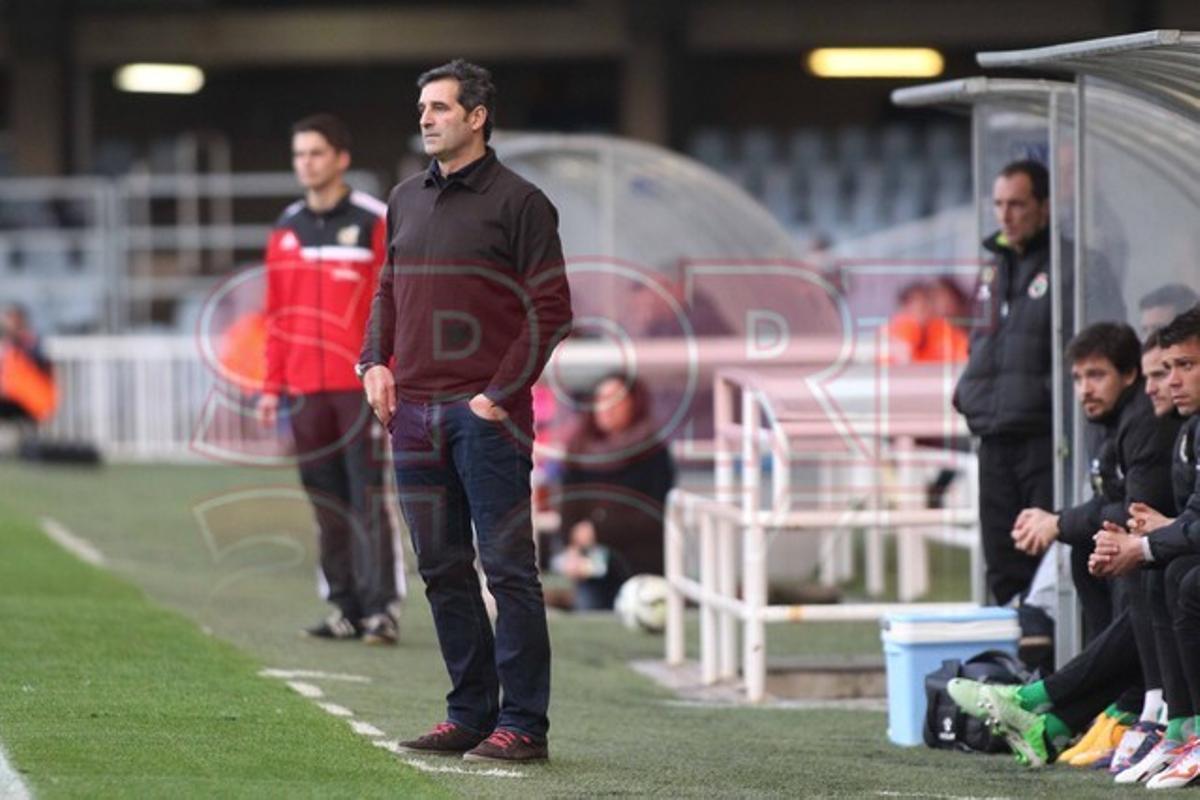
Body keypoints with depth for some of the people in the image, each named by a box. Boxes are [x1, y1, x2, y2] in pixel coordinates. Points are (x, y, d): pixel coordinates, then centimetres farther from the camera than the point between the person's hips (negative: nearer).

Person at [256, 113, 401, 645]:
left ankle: (380, 609, -9)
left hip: (360, 386, -5)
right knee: (327, 506, 5)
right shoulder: (286, 230, 14)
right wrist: (272, 386, 12)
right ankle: (345, 609, 9)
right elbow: (277, 315, 17)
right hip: (305, 390, 5)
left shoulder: (373, 223, -2)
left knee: (368, 501, -8)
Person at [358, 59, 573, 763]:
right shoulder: (406, 201, 16)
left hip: (486, 415, -7)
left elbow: (551, 309, -7)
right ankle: (470, 714, 17)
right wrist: (375, 363, 8)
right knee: (443, 571, 9)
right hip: (413, 414, 7)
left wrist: (501, 394, -12)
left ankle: (522, 725, -4)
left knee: (507, 569, -5)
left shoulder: (519, 202, -4)